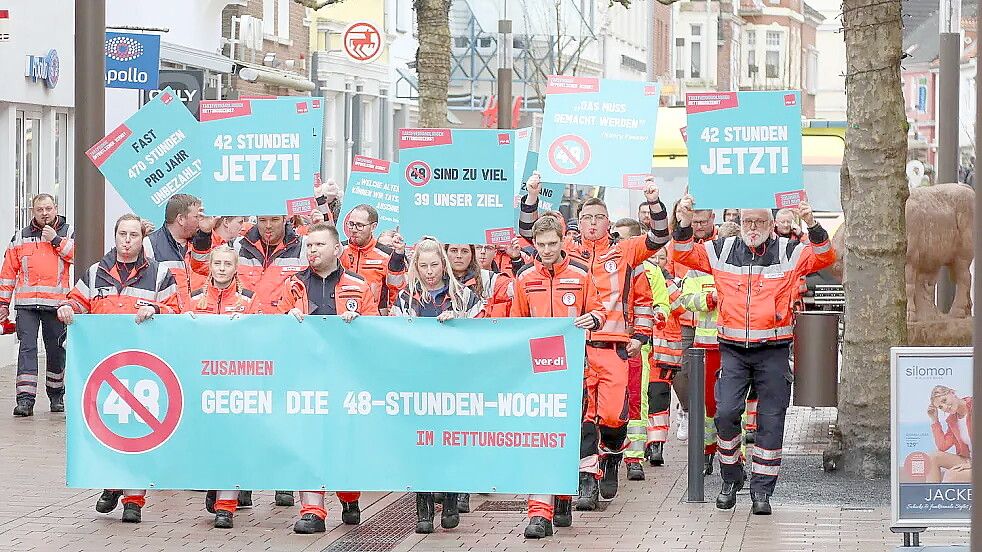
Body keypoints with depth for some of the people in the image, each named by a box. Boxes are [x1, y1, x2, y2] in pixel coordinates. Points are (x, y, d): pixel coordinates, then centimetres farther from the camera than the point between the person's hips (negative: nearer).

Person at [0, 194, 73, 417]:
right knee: (27, 347, -11)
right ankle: (25, 399, -16)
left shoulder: (68, 233, 9)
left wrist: (56, 240, -10)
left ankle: (56, 395, 24)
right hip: (26, 303, 0)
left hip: (56, 304, 0)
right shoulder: (20, 237, 12)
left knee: (56, 351, 7)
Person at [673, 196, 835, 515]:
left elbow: (825, 257, -8)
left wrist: (812, 225, -24)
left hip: (773, 351, -1)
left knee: (771, 420, 1)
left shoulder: (789, 252, 2)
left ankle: (762, 490, 10)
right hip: (732, 349, 1)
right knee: (726, 413, -9)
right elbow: (685, 255, 9)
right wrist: (685, 224, -9)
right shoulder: (722, 251, 8)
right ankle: (731, 479, 10)